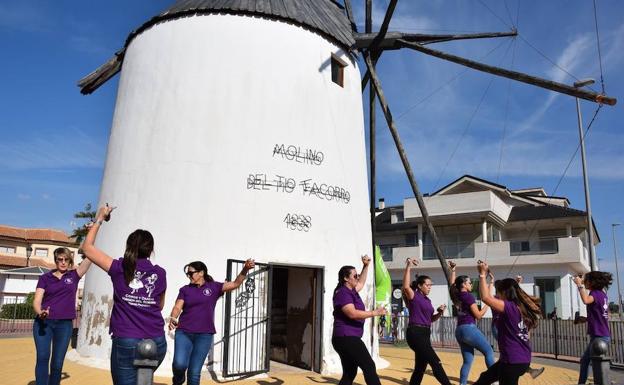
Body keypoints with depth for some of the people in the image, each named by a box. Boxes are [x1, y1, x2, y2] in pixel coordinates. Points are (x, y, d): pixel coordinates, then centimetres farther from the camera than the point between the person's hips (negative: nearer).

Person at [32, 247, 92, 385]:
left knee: (57, 362, 5)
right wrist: (40, 312, -24)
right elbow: (37, 300, -5)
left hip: (64, 324, 1)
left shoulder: (74, 275, 5)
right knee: (42, 358, -11)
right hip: (43, 323, 0)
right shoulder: (45, 278, 5)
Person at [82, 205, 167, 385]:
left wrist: (99, 219, 17)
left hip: (127, 342, -3)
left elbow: (87, 247, 11)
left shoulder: (119, 268, -2)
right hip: (157, 343, 3)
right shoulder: (160, 273, 3)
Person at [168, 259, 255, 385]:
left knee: (194, 372, 1)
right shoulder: (185, 290, 7)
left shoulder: (213, 287, 3)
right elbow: (178, 307, -2)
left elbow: (235, 284, -3)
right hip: (183, 332, 1)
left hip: (204, 335, -1)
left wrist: (245, 269, -19)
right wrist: (172, 318, -24)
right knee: (179, 364, -18)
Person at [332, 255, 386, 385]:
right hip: (346, 338, -10)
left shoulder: (351, 291, 16)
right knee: (369, 366, -11)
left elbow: (361, 283, 35)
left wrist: (366, 266, 26)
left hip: (348, 338, 10)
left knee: (349, 373, 11)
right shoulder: (343, 293, -14)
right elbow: (352, 313, -25)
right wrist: (375, 313, -20)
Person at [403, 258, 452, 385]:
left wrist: (440, 312, 3)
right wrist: (408, 267, -30)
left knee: (420, 366, 13)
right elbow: (406, 286, -28)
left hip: (425, 334, 9)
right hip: (415, 333, -9)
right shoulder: (414, 296, -8)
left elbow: (431, 319, 22)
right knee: (435, 362, -8)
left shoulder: (427, 300, 16)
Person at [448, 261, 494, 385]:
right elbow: (478, 315, -7)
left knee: (468, 360, 10)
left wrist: (453, 271, 37)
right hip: (469, 329, -8)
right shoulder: (468, 296, -9)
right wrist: (487, 304, 1)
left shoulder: (456, 295, 11)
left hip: (459, 331, 8)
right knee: (489, 352, 4)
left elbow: (452, 284, 32)